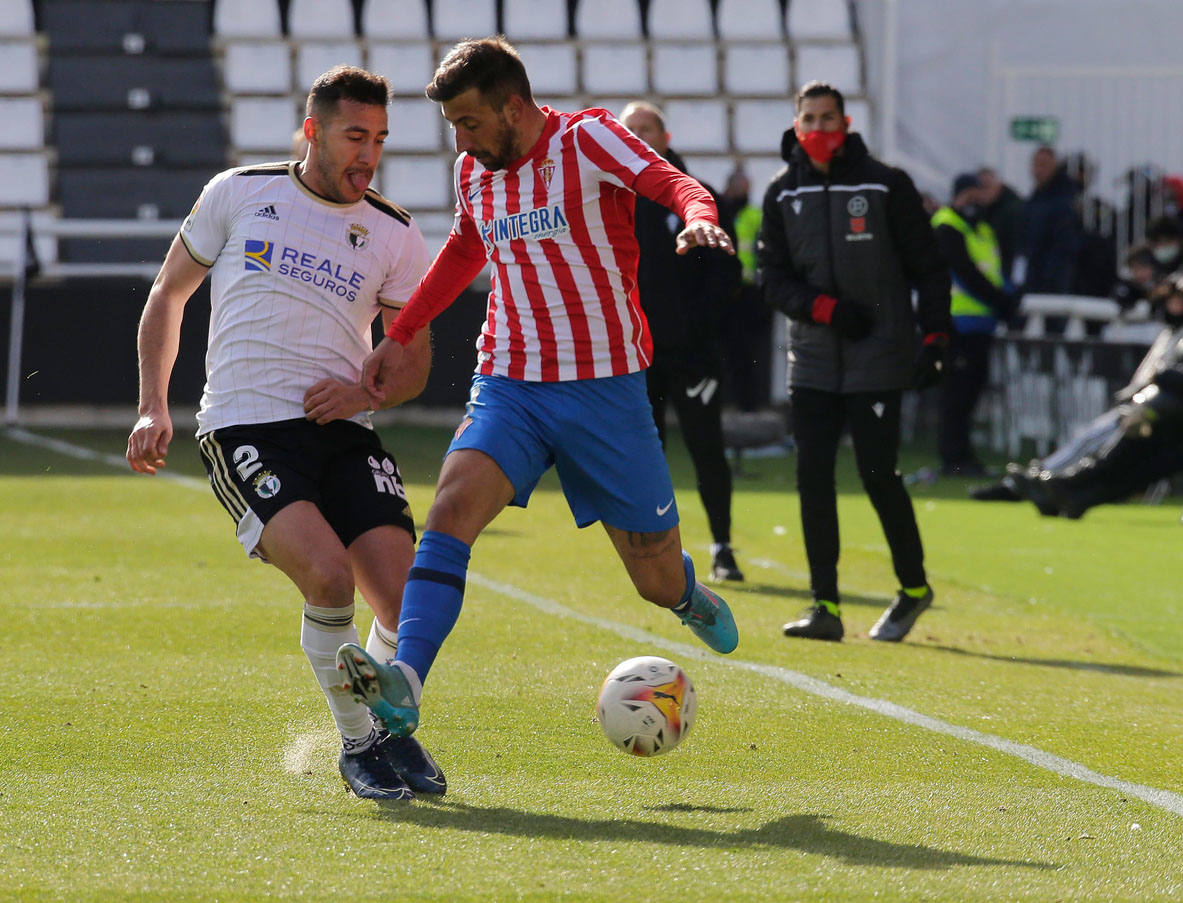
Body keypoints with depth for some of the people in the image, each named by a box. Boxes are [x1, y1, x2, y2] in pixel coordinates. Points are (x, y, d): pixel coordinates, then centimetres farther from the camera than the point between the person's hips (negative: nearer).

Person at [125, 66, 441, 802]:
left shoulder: (395, 236, 10)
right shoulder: (238, 194, 6)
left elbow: (415, 360, 16)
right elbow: (169, 293, 16)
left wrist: (368, 392, -6)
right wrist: (154, 406, 7)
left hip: (343, 431, 3)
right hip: (245, 429, -3)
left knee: (408, 602, -13)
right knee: (329, 576, -27)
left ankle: (390, 724, 19)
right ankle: (356, 744, -5)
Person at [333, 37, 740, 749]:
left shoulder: (586, 139, -8)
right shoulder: (475, 172, 10)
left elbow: (670, 183, -23)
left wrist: (699, 217, -45)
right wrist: (400, 337, 27)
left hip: (604, 387, -4)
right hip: (508, 386, 4)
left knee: (659, 579, 4)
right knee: (455, 503, -25)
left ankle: (690, 596, 43)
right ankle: (404, 684, -38)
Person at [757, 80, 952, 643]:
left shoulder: (886, 186, -1)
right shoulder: (784, 194, 7)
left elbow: (928, 267, 2)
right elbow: (774, 278, 7)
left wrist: (934, 338, -7)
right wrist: (826, 309, -10)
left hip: (878, 360, -3)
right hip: (813, 360, 3)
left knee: (878, 475, -7)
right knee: (812, 478, -4)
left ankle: (914, 588, 14)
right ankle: (825, 606, 1)